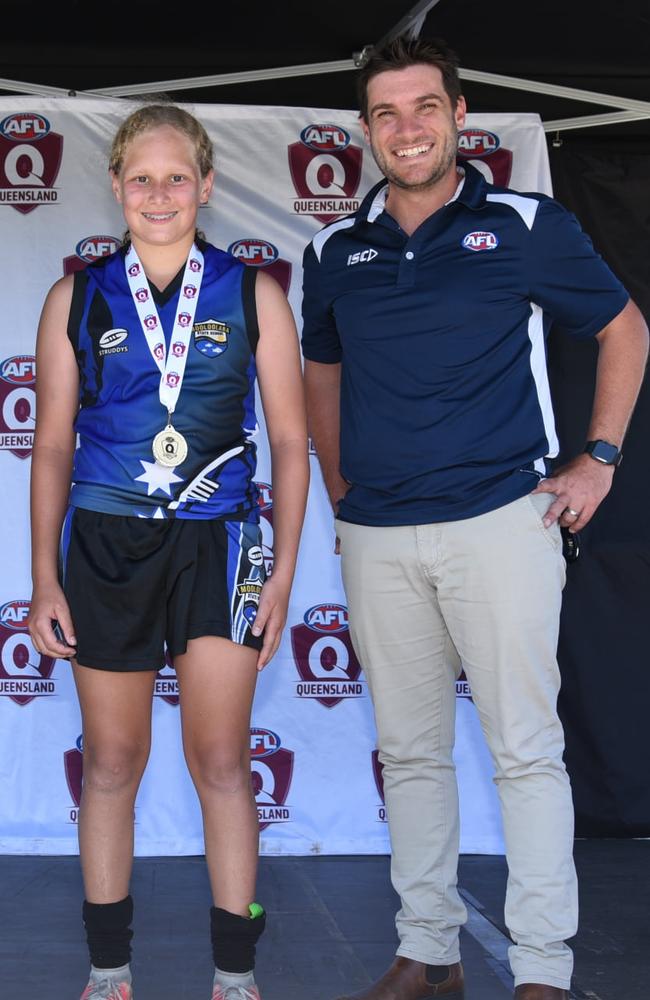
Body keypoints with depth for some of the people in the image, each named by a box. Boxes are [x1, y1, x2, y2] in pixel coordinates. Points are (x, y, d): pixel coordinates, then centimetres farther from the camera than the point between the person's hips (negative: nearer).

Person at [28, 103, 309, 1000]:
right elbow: (53, 446, 8)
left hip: (214, 540, -1)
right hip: (105, 543, 1)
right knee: (112, 762, 8)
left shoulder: (252, 295, 3)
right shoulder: (77, 300, 5)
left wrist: (283, 572, 0)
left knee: (221, 760, -1)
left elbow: (289, 439, 5)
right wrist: (44, 579, 4)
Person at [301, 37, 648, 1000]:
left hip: (500, 521, -4)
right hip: (376, 536, 4)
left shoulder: (527, 225, 0)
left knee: (526, 748, -2)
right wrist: (338, 480, 14)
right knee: (409, 750, 10)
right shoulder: (335, 251, 10)